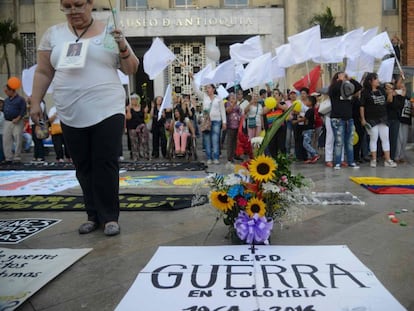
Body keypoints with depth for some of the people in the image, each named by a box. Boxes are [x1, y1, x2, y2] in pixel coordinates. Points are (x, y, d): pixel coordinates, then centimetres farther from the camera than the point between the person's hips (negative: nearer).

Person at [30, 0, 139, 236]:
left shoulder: (109, 33, 5)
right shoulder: (53, 34, 10)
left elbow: (132, 69, 5)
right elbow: (43, 72, 13)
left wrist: (123, 48, -12)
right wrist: (35, 102, 7)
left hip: (108, 111, -2)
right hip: (71, 115, 3)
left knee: (106, 165, -4)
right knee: (84, 168, 8)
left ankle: (110, 216, 7)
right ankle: (94, 215, 21)